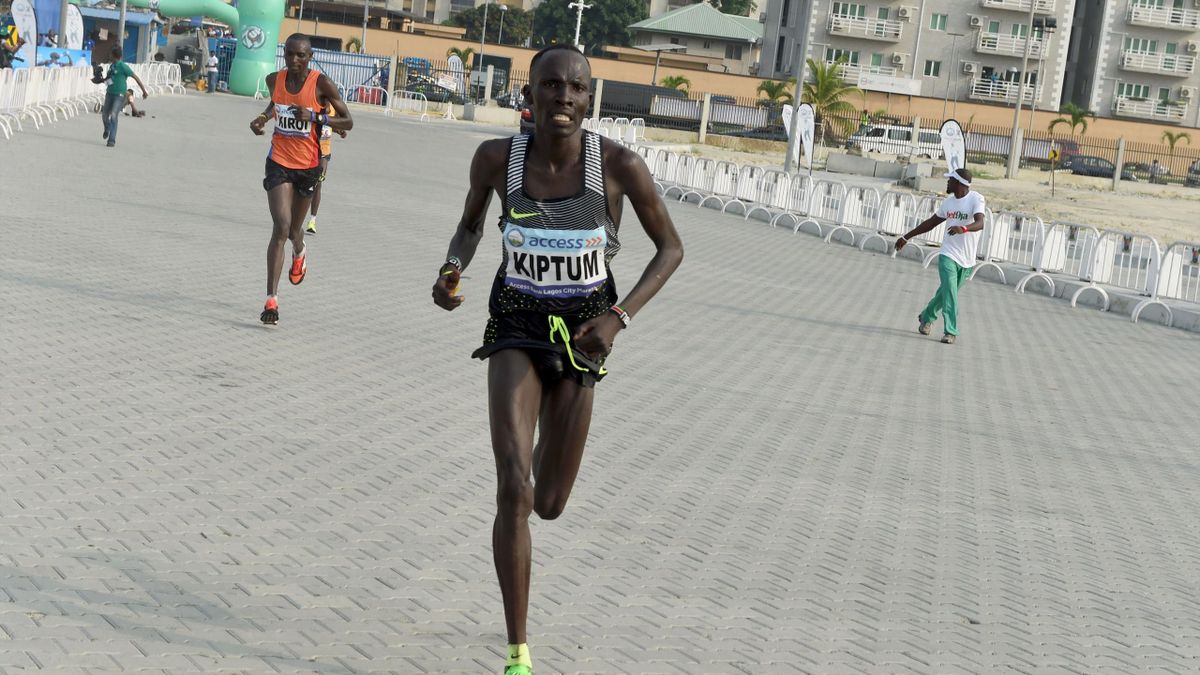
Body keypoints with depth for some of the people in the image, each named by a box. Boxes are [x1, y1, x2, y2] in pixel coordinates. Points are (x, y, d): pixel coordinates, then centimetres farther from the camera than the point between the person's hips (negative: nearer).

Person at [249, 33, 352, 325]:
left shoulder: (322, 84, -11)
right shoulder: (274, 80, -1)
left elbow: (348, 122, -9)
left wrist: (315, 116, -23)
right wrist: (262, 117, 2)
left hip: (308, 165, 0)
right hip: (279, 162, 0)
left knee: (294, 229, 15)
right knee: (281, 226, -16)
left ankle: (299, 252, 56)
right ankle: (271, 299, -16)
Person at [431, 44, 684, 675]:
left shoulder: (619, 164, -19)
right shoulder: (497, 157, -14)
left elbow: (670, 248, -6)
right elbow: (470, 225, 7)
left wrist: (619, 317, -18)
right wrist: (453, 268, -15)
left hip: (581, 333, 1)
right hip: (516, 325, 0)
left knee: (549, 504, 12)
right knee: (512, 490, -18)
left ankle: (544, 466, 53)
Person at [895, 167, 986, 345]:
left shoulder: (976, 199, -10)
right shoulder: (948, 202, 8)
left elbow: (980, 224, -27)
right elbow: (930, 223, 20)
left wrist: (962, 228, -47)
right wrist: (906, 237, 23)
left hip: (967, 260, -2)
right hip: (948, 255, 2)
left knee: (946, 293, 10)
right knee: (949, 292, -12)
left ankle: (927, 317, 32)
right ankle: (951, 331, -8)